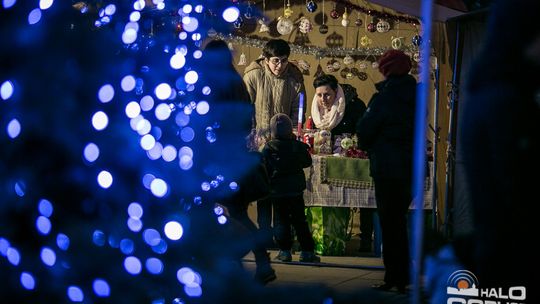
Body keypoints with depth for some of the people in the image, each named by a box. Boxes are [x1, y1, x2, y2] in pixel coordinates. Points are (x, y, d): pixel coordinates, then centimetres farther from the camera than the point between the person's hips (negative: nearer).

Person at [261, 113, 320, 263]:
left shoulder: (269, 147, -9)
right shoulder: (297, 146, -5)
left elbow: (264, 169, -5)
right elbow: (307, 162, 9)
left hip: (277, 191, -1)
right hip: (295, 190, 1)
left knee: (281, 221, 7)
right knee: (299, 221, 8)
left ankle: (285, 251, 4)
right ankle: (307, 251, 6)